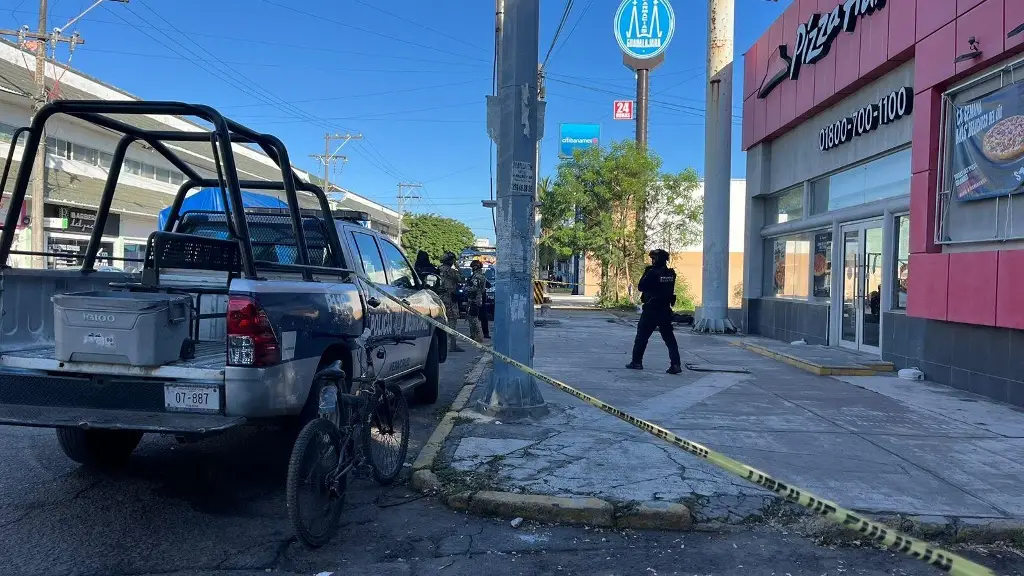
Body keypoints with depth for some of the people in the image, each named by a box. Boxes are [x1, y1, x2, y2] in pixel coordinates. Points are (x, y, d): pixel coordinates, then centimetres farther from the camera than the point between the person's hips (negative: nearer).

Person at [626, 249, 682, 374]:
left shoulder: (652, 273, -15)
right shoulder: (671, 274, 3)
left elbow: (641, 287, -7)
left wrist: (646, 272, 1)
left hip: (651, 310, -5)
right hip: (665, 310, 5)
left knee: (642, 336, 8)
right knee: (669, 338, 4)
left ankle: (637, 362, 13)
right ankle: (676, 364, -4)